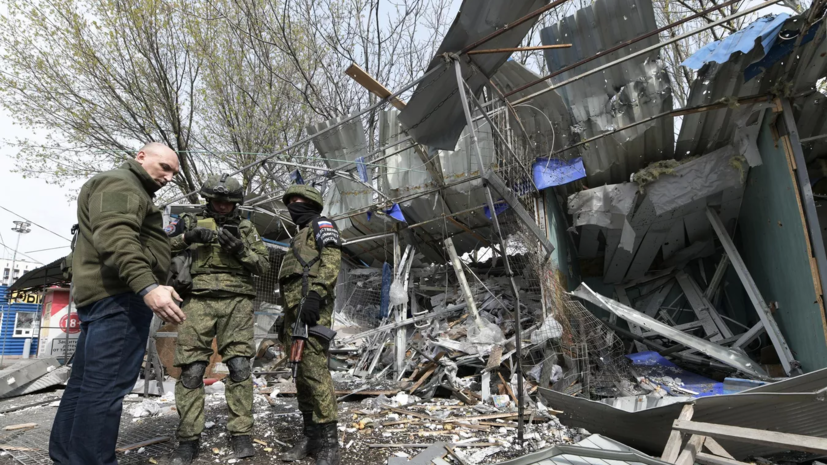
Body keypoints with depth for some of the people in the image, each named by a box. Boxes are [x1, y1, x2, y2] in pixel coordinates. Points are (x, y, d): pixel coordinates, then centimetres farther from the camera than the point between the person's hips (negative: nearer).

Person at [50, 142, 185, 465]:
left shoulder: (132, 191, 28)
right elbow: (115, 237, -24)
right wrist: (147, 286, -35)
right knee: (106, 385, -12)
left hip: (103, 296, 11)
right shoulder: (120, 183, -6)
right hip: (119, 296, -11)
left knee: (85, 384, 13)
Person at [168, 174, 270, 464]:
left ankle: (241, 434, 3)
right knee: (191, 370, -3)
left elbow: (263, 265, 9)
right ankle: (188, 439, 8)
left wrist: (240, 249, -8)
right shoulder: (191, 222, 15)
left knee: (239, 366, -5)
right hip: (198, 300, 0)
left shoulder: (246, 228, 15)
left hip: (237, 302, 0)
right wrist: (187, 237, -8)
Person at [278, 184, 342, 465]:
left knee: (315, 372, -15)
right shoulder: (299, 237, 33)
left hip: (312, 308, -10)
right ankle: (310, 436, 14)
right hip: (295, 310, 10)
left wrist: (314, 295, -25)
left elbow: (331, 260, -12)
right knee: (301, 374, 8)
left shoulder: (321, 225, 6)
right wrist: (286, 318, 25)